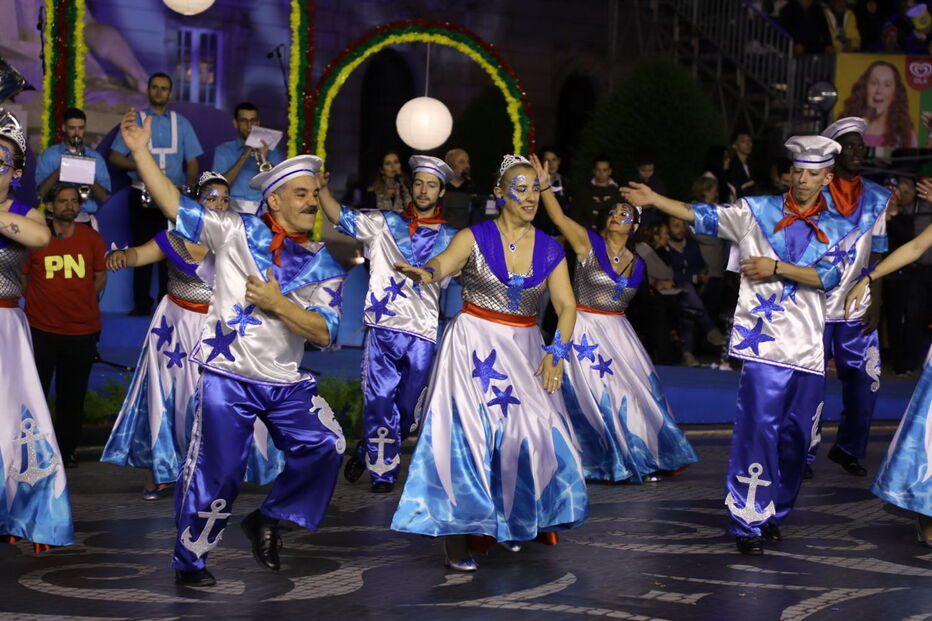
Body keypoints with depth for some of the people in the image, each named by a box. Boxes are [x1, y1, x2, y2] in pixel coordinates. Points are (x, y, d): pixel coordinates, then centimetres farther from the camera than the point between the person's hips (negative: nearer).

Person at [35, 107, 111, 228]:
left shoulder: (96, 157, 14)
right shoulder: (48, 156, 10)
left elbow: (104, 197, 6)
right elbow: (41, 192, -2)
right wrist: (61, 169, -12)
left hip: (86, 217, 1)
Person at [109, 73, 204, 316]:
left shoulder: (181, 123, 12)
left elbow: (192, 161, 11)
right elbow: (115, 156, 4)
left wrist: (189, 189, -6)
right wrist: (138, 165, -14)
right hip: (143, 195, -1)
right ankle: (141, 304, 3)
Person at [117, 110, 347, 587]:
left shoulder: (323, 265, 5)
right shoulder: (237, 232, 0)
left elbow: (324, 332, -4)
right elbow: (175, 205, -3)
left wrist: (277, 303, -15)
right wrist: (140, 151, -9)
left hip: (287, 384, 4)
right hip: (228, 377, -3)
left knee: (325, 446, -7)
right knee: (216, 472, -2)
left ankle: (269, 521, 14)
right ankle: (189, 561, 16)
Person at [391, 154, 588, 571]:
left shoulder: (550, 250, 6)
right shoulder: (475, 238, -5)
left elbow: (566, 305, 3)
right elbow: (442, 264, -23)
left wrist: (557, 352, -13)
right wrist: (425, 273, -48)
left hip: (524, 350, 4)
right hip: (473, 345, -4)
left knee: (532, 431, -3)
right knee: (467, 432, -12)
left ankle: (512, 522, 19)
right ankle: (455, 534, -7)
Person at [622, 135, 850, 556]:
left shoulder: (836, 228, 11)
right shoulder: (759, 211, 6)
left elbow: (828, 276, -3)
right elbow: (704, 217, 1)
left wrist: (775, 267, -11)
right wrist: (653, 200, -8)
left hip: (809, 345, 3)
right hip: (765, 337, -3)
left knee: (796, 434, 8)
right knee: (758, 426, -13)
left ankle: (773, 511, 25)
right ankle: (748, 522, -9)